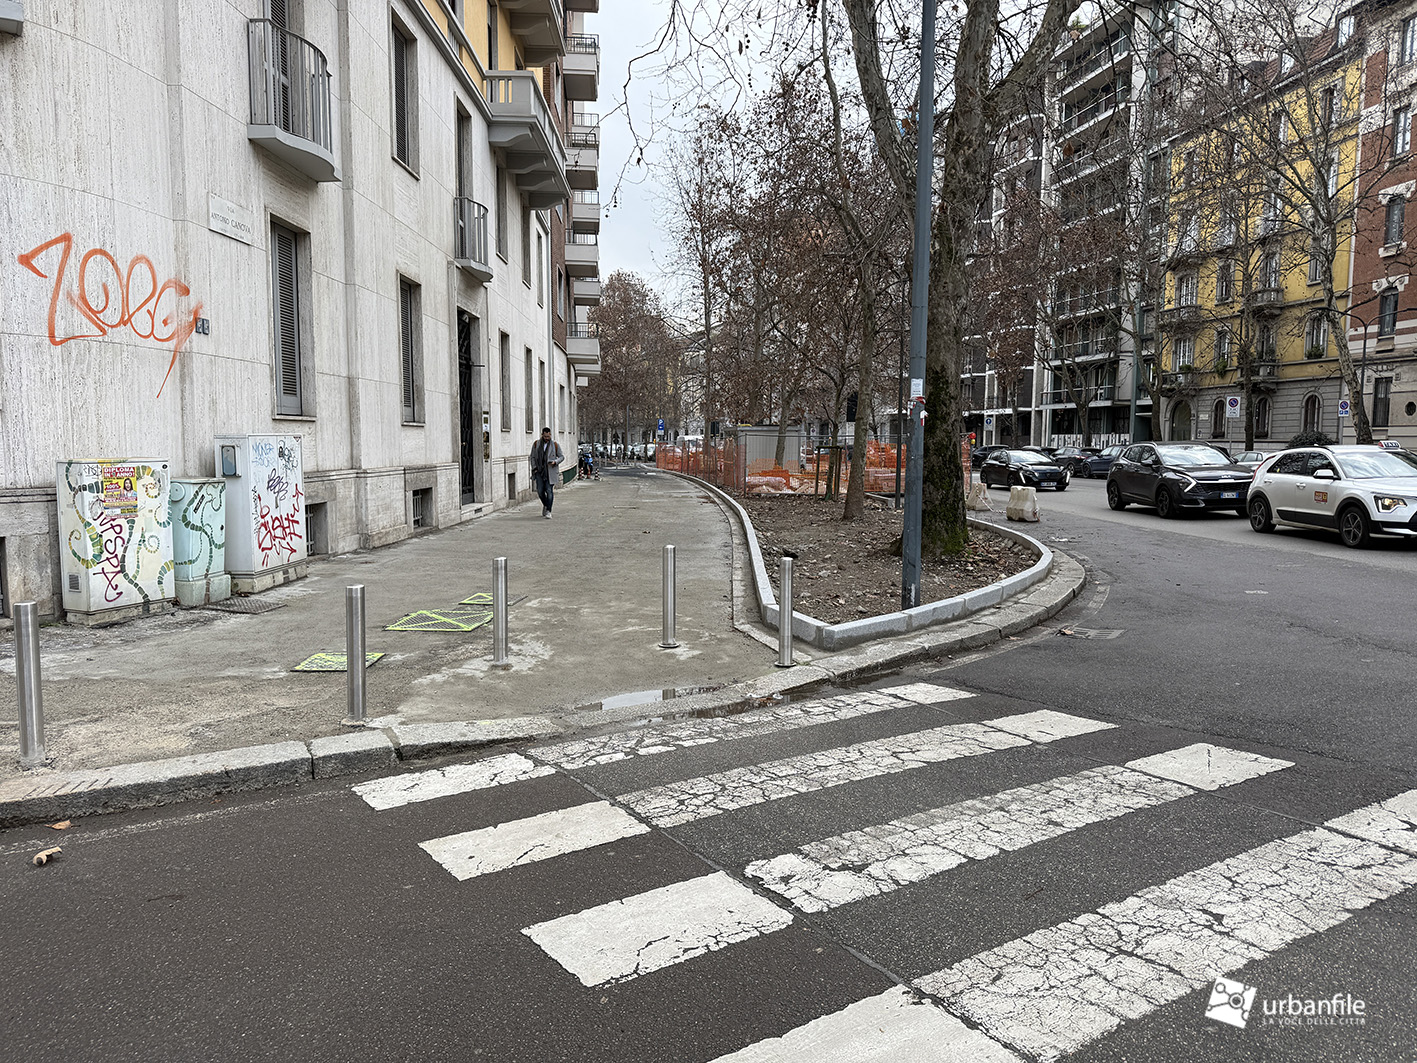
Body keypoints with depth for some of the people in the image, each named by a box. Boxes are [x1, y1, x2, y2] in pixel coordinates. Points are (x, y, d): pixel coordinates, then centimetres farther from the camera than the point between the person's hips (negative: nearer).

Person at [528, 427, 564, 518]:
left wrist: (555, 462, -13)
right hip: (539, 471, 2)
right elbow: (532, 457, 12)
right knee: (540, 491, 0)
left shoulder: (555, 445, 2)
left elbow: (562, 457, 6)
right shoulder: (536, 444, 7)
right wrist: (534, 468, 1)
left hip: (550, 471, -2)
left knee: (549, 491, -8)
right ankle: (545, 505, 28)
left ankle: (548, 511, -5)